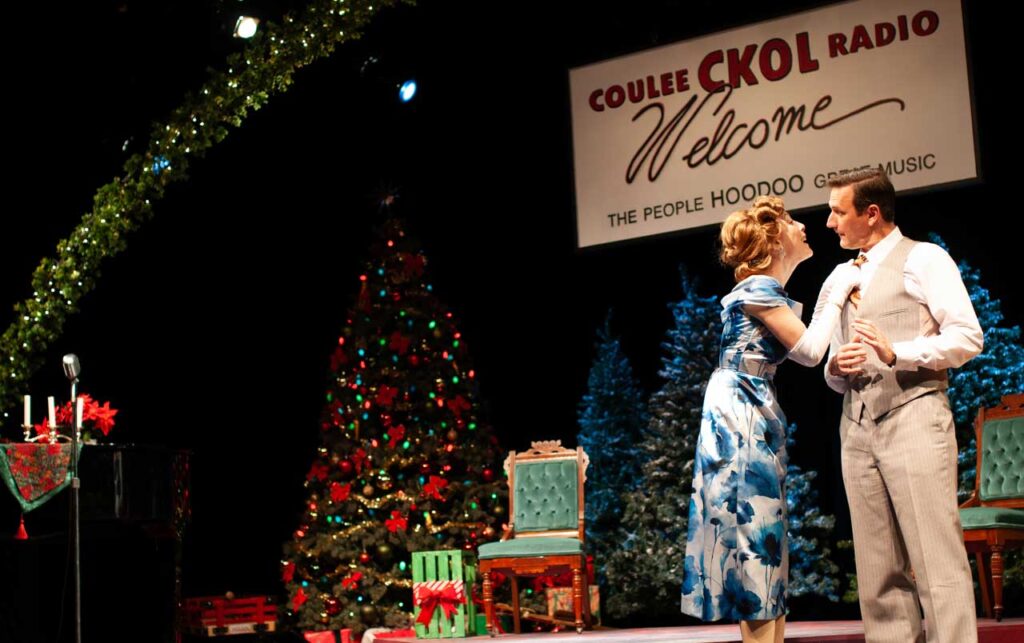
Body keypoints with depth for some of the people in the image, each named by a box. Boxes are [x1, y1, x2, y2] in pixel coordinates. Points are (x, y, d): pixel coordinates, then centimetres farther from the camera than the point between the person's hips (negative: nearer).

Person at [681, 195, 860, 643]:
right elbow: (810, 351, -15)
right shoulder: (758, 288, -13)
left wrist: (839, 291, 14)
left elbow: (802, 348, 14)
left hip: (754, 417, 10)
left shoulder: (767, 290, 17)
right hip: (739, 416, -10)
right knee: (752, 522, -10)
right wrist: (838, 294, -6)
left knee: (762, 528, 8)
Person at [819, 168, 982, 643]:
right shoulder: (839, 279, 21)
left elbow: (967, 337, -7)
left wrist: (896, 352, -19)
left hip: (912, 416, -6)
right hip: (857, 426, 6)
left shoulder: (924, 259, 3)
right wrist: (836, 368, 2)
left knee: (935, 558, -10)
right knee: (878, 568, 4)